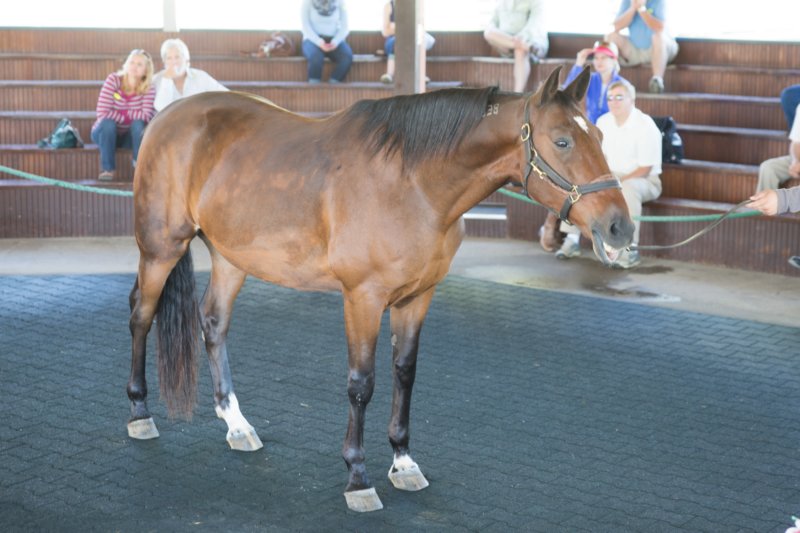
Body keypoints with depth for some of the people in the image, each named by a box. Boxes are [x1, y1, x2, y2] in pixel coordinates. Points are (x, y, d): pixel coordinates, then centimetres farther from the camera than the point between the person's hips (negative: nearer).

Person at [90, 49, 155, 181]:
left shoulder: (149, 88, -11)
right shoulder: (113, 80, -17)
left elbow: (147, 116, -25)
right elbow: (102, 113, -24)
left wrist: (121, 113, -20)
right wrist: (126, 117, -21)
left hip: (130, 136, 1)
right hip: (105, 133, -1)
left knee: (138, 122, -29)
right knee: (108, 122, -33)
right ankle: (107, 168, -22)